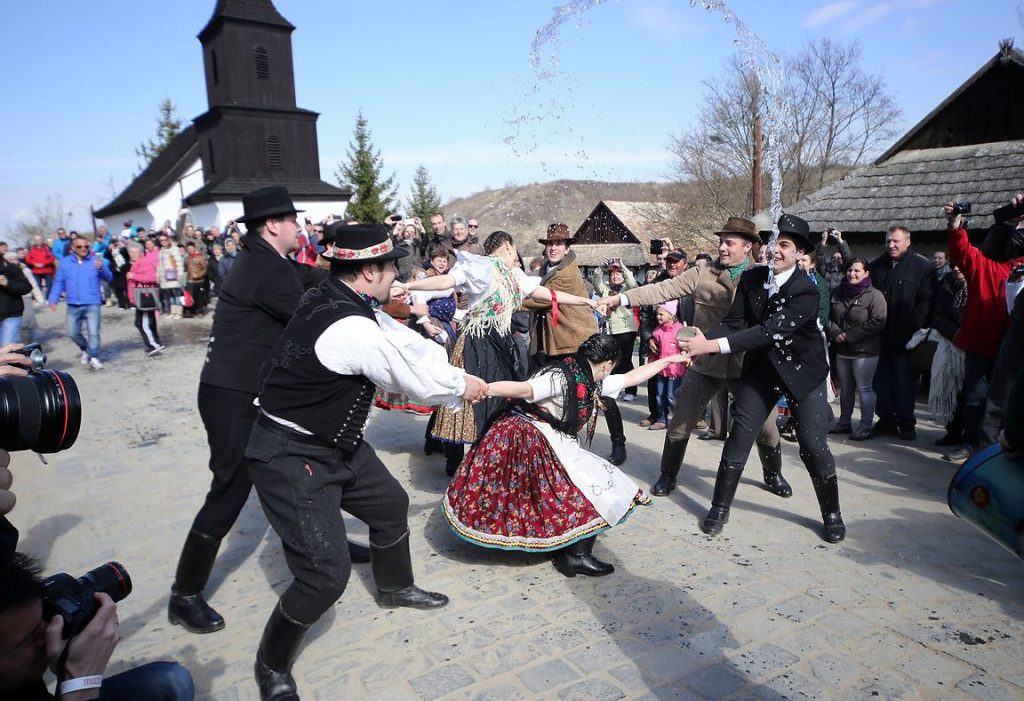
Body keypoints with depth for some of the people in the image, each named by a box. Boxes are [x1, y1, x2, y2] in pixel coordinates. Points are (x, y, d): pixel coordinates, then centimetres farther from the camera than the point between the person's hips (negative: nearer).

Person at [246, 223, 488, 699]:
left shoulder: (334, 298, -3)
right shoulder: (351, 329, -31)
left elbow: (402, 340, 4)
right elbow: (417, 380, -20)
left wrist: (457, 371, 0)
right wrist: (462, 386, -2)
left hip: (333, 441, 10)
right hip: (291, 460, -10)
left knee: (390, 504, 24)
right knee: (327, 573, -9)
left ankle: (394, 588, 51)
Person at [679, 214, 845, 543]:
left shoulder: (806, 290, -22)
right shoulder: (751, 278, -7)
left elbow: (770, 331, -32)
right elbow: (734, 322, -9)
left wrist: (713, 346, -40)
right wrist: (702, 339, -31)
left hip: (802, 370, -3)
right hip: (761, 368, 4)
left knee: (813, 444, -1)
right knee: (739, 436, 1)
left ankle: (832, 513, 22)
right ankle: (720, 507, 14)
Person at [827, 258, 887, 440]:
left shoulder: (874, 295, -10)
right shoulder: (837, 293, 8)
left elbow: (878, 322, -18)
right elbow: (829, 317, 10)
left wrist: (850, 335, -18)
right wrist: (835, 333, -9)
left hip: (865, 351, -6)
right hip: (842, 350, 6)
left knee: (864, 388, -2)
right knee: (845, 388, 15)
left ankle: (866, 426, 7)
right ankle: (844, 422, 26)